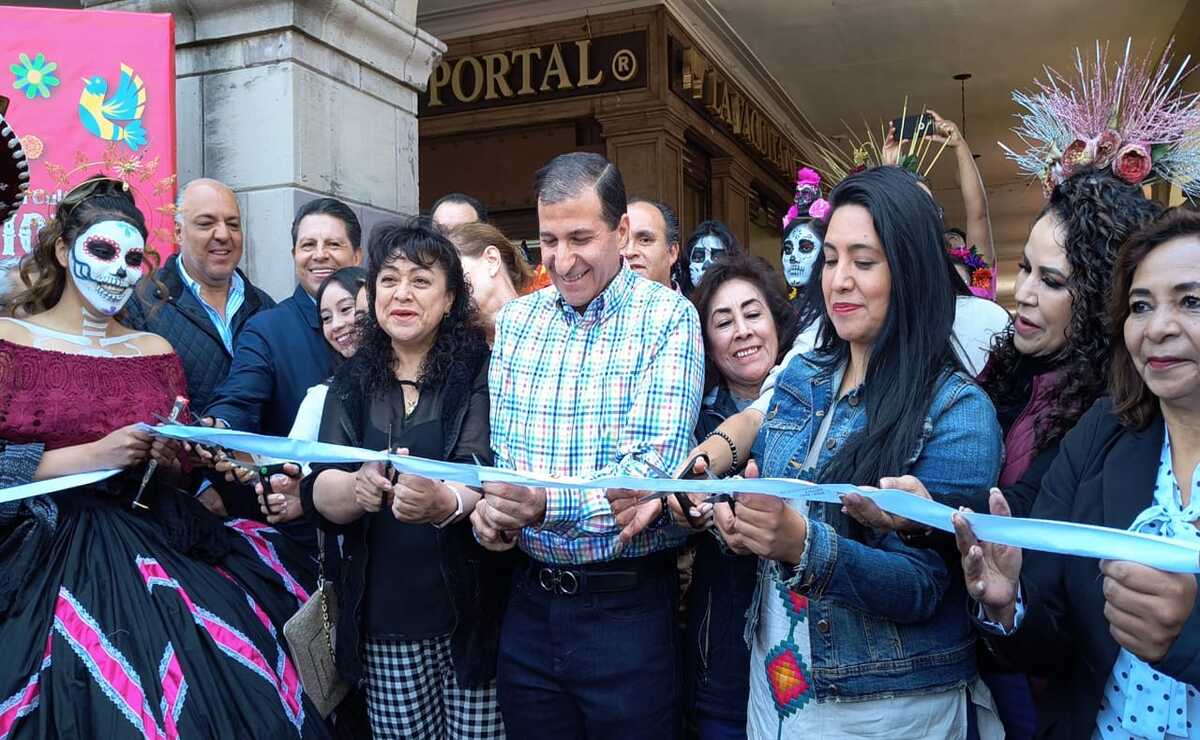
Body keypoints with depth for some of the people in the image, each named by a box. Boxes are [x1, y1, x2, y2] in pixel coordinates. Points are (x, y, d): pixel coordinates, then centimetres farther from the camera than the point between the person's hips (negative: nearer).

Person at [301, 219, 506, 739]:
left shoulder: (479, 369, -6)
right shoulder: (352, 381, 5)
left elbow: (480, 469, -19)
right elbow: (319, 492, -4)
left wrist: (445, 503, -42)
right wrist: (358, 488, -27)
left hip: (472, 605, -3)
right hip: (382, 617, 3)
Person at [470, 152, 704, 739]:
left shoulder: (667, 318, -9)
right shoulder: (514, 320, 6)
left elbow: (655, 466, -18)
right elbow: (492, 446, 7)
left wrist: (545, 502, -31)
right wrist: (486, 507, -14)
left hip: (628, 602, -4)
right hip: (530, 596, 4)